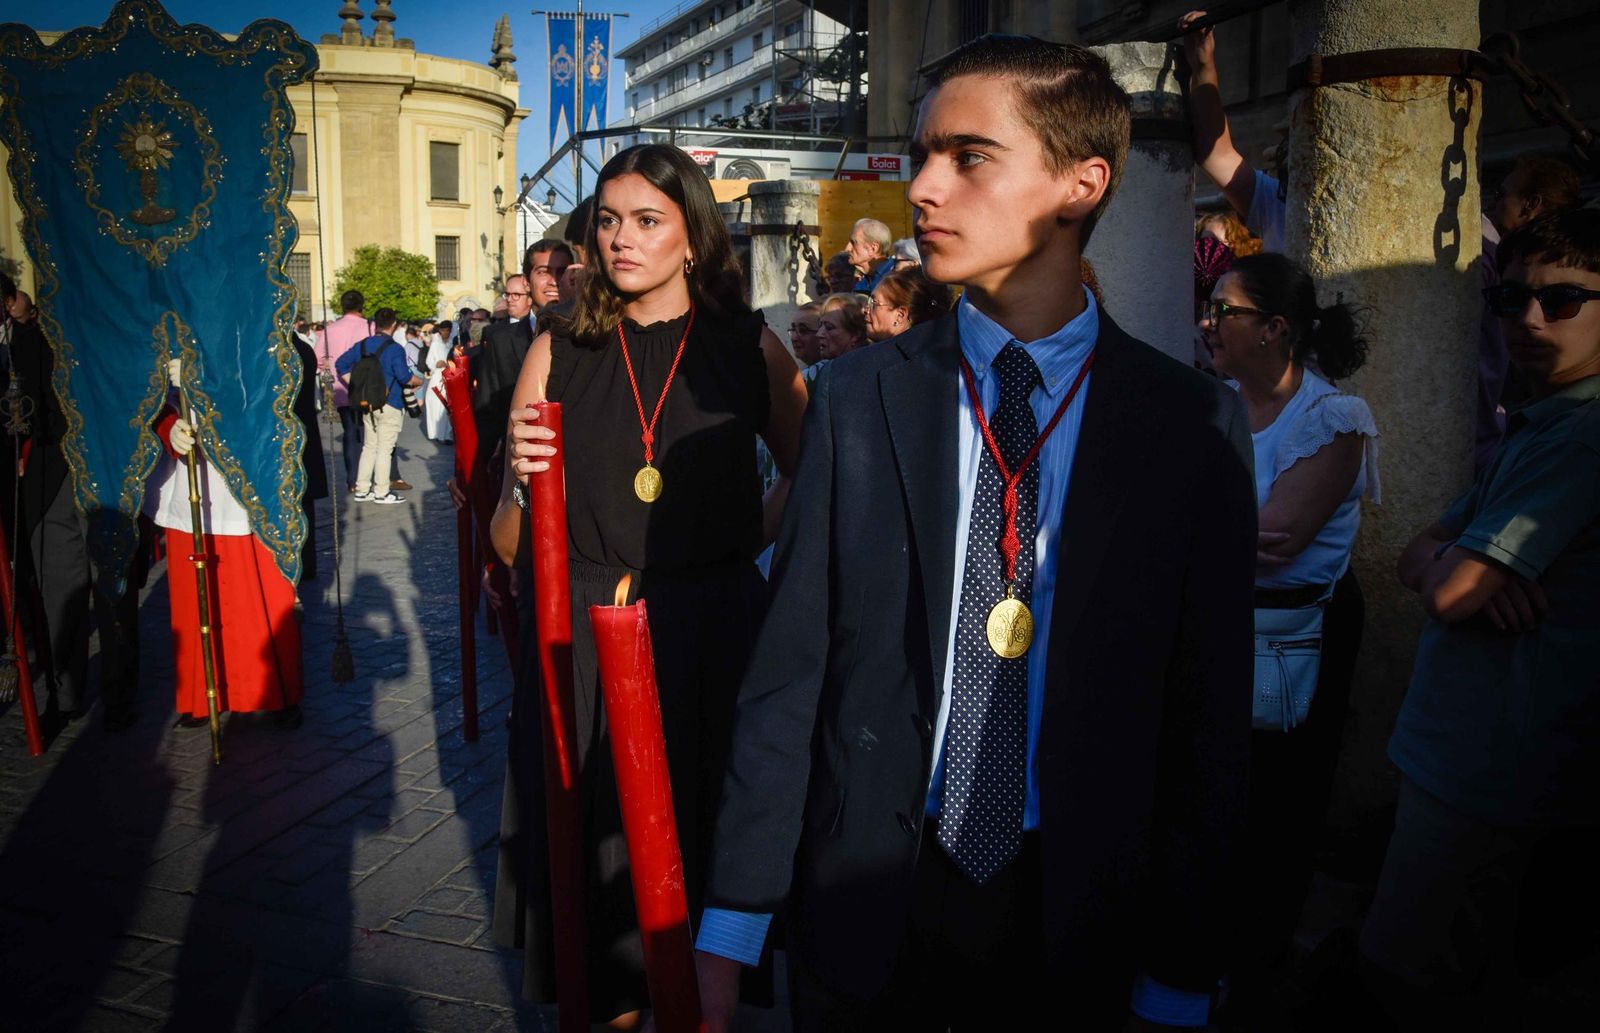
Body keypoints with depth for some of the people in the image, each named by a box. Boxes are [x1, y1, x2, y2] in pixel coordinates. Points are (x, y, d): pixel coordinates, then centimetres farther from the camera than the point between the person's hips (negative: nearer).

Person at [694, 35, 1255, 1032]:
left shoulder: (1196, 425, -7)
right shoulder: (858, 398, -5)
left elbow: (1209, 716, -4)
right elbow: (791, 666, -5)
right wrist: (732, 923, -4)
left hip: (1077, 917, 0)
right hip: (864, 898, 1)